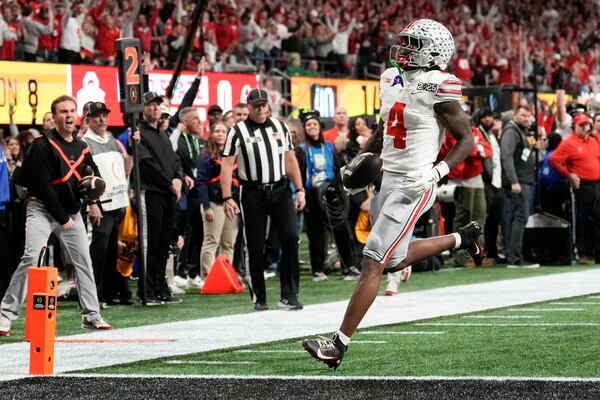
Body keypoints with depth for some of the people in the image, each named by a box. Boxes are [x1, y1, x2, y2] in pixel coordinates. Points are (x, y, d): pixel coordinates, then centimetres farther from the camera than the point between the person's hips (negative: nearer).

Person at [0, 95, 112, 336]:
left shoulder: (82, 148, 11)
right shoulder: (43, 146, -10)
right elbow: (43, 185, -15)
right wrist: (62, 218, -15)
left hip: (72, 212, 6)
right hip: (43, 209, -6)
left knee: (83, 260, 6)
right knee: (31, 258, -18)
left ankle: (91, 315, 15)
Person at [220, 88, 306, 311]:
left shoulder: (280, 127, 12)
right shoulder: (237, 132, -1)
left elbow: (290, 160, 16)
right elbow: (226, 165, -5)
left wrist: (299, 190, 10)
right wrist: (227, 198, -13)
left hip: (280, 189, 3)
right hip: (253, 193, -3)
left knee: (290, 238, -11)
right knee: (255, 246, 1)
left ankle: (289, 295, -7)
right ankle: (259, 298, 11)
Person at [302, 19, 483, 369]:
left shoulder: (437, 89, -14)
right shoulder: (393, 80, 8)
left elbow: (467, 139, -9)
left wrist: (436, 171, -21)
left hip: (414, 186, -9)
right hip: (390, 179, 9)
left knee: (373, 263, -9)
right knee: (396, 260, 20)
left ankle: (339, 345, -6)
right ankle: (463, 239, 38)